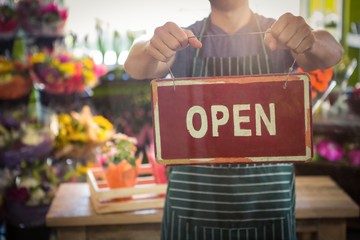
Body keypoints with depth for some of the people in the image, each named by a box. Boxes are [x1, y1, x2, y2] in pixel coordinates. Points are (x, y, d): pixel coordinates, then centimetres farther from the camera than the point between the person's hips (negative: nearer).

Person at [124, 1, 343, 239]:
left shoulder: (279, 34, 0)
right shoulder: (184, 40, 0)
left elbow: (332, 52, -19)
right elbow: (136, 66, -18)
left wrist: (310, 40, -42)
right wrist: (151, 49, -41)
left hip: (268, 195, 0)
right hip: (193, 196, 0)